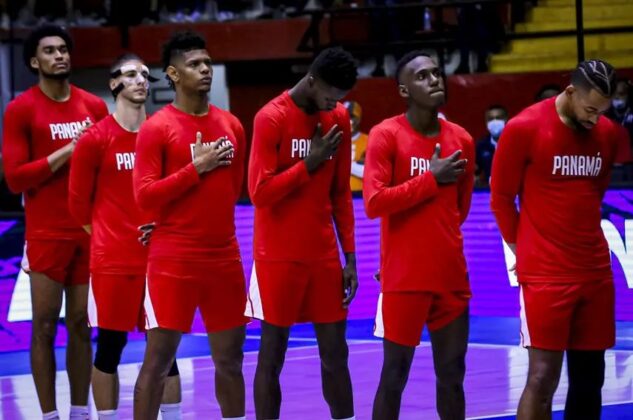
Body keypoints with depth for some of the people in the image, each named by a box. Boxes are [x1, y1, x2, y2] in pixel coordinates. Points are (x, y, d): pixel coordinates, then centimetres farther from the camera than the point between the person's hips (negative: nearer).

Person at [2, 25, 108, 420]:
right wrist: (66, 153, -15)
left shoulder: (94, 106, 8)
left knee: (82, 324, 7)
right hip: (47, 234, -3)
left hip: (91, 231, 3)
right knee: (45, 327, -1)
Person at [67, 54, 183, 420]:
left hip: (158, 256, 3)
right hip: (113, 260, -3)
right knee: (110, 347, 1)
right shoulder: (95, 138, -5)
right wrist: (107, 236, 5)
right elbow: (79, 201, 1)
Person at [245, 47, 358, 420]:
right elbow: (259, 193, -17)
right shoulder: (272, 118, -12)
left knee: (336, 354, 6)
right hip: (279, 257, -5)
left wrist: (349, 257, 8)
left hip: (325, 255, 5)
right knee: (273, 355, 1)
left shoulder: (339, 119, 6)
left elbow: (341, 193, 11)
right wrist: (310, 163, -17)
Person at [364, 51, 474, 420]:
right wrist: (431, 179, -14)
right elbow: (373, 203, -17)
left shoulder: (462, 140, 9)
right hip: (404, 278, -5)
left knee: (452, 374, 8)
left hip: (452, 275, 5)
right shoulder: (386, 135, -7)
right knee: (394, 374, 1)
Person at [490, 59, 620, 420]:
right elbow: (500, 198, -2)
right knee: (543, 377, -9)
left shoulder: (608, 133, 6)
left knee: (590, 376, 8)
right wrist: (524, 247, 6)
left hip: (596, 271, 6)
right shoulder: (524, 128, -10)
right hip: (544, 273, -6)